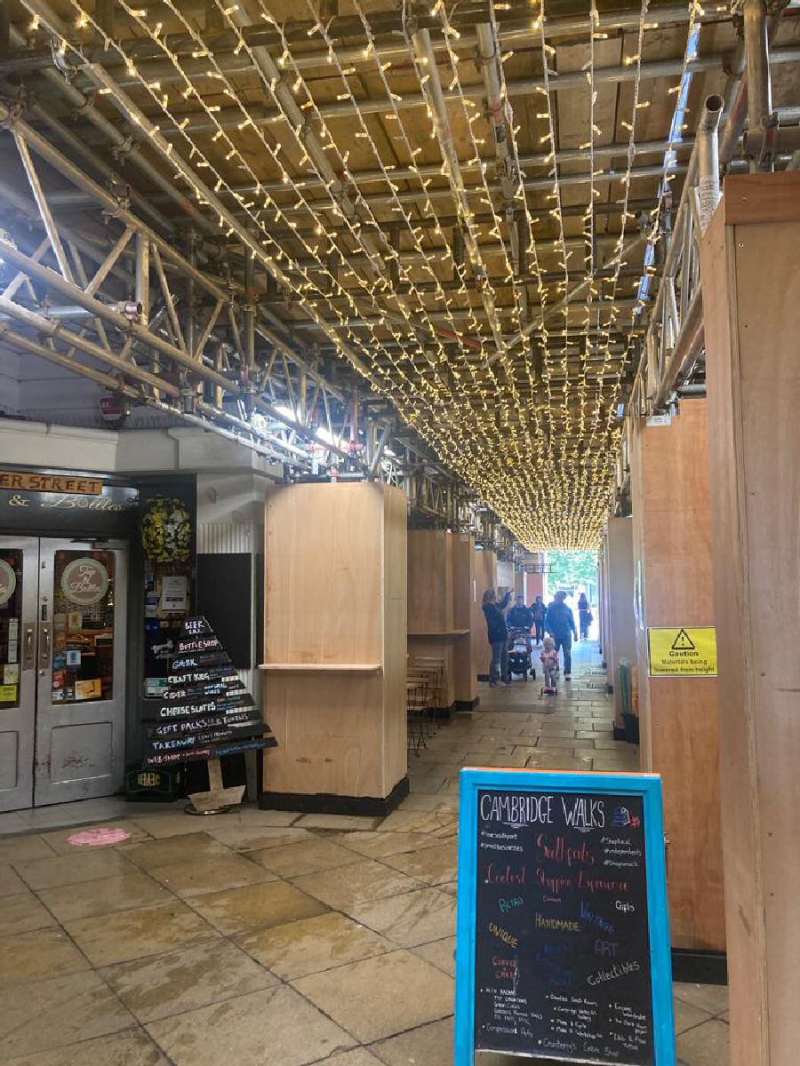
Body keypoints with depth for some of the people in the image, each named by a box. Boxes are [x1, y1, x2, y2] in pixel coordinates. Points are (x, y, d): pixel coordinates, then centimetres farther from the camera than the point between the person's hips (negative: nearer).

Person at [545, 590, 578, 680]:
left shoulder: (568, 609, 3)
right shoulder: (551, 608, -1)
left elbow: (572, 621, 6)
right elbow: (547, 622, -1)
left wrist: (575, 633, -2)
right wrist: (550, 632, -13)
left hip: (566, 635, 0)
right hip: (555, 636, 0)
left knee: (567, 654, -3)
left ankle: (567, 673, 4)